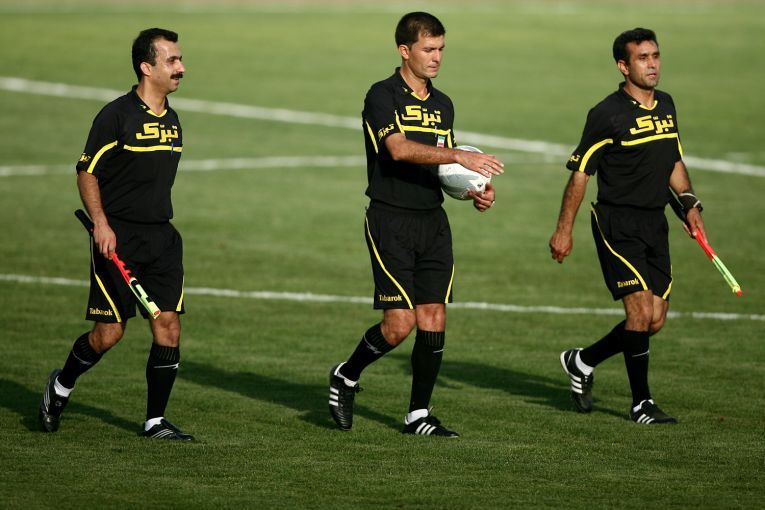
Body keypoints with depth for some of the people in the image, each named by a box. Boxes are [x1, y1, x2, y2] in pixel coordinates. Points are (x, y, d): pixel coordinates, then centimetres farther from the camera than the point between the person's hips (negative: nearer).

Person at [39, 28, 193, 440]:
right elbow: (87, 172, -7)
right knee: (109, 332, -4)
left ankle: (155, 421, 6)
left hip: (161, 236, 6)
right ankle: (60, 387, 23)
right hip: (118, 236, -6)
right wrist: (101, 223, -17)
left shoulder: (171, 121, 13)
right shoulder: (116, 116, -9)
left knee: (168, 327, -3)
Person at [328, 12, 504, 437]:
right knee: (400, 323, -11)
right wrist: (460, 156, -32)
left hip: (433, 222, 6)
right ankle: (346, 377, 15)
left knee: (434, 319, 0)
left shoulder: (443, 105, 15)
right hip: (391, 221, -6)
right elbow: (399, 149, -24)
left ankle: (418, 416, 8)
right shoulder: (382, 96, -8)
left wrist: (476, 191, 3)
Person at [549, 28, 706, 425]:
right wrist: (564, 229, -8)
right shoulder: (607, 114, -11)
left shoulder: (666, 105, 11)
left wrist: (690, 204, 8)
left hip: (654, 224, 7)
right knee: (641, 311, -14)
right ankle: (641, 403, 3)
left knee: (655, 321, 6)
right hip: (617, 224, -7)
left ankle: (582, 362, 25)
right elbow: (580, 172, -7)